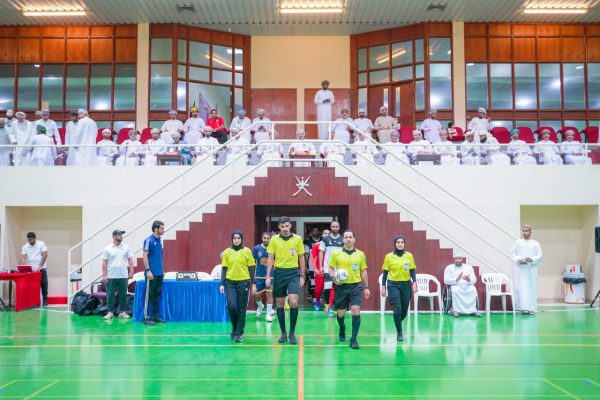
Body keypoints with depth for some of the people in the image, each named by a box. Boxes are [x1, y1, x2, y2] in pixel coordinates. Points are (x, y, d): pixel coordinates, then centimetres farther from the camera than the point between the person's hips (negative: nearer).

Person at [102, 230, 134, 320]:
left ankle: (122, 312, 14)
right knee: (110, 295, 3)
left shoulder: (126, 248, 5)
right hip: (111, 276, -1)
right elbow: (104, 263, -1)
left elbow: (130, 260, 7)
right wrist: (104, 275, -6)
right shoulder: (108, 248, 0)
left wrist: (131, 271, -2)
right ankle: (110, 312, 12)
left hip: (123, 276, 2)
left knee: (123, 295, 6)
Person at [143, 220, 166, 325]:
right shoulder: (149, 240, -10)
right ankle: (147, 317, 3)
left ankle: (155, 316, 19)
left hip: (159, 273, 7)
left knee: (157, 295, 12)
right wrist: (148, 270, -18)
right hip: (152, 273, -7)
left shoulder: (159, 241, 12)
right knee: (149, 295, -2)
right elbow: (145, 256, -13)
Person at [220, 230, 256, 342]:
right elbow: (224, 269, 8)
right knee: (231, 306, -9)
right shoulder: (227, 252, 5)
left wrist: (253, 284, 1)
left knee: (241, 309, 2)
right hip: (230, 282, 1)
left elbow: (251, 268, 4)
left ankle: (239, 333, 12)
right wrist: (222, 284, 1)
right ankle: (234, 328, 16)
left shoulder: (247, 251, 2)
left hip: (243, 282, -1)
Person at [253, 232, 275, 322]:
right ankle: (260, 306, 40)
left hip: (270, 275, -1)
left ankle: (269, 314, 5)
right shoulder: (257, 248, -4)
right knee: (256, 294, 8)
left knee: (269, 293, -6)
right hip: (259, 275, 1)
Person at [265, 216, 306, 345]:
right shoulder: (274, 240, 1)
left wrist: (302, 275, 4)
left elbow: (301, 258, 6)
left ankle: (292, 332, 1)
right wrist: (268, 276, -4)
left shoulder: (298, 239, 0)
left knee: (293, 302, -15)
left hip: (293, 273, -1)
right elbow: (271, 259, 3)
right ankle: (283, 333, 20)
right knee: (280, 304, 7)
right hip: (279, 272, 1)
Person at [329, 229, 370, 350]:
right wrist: (334, 278, -14)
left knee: (356, 311, -13)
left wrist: (366, 287, 9)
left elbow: (363, 272, 11)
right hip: (341, 286, 0)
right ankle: (342, 329, 44)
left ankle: (353, 339, -5)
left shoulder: (360, 254, 5)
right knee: (340, 312, 11)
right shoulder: (336, 254, 1)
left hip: (356, 286, 0)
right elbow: (331, 268, 5)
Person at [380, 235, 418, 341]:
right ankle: (399, 333, 5)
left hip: (406, 285, 2)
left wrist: (414, 283, -8)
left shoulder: (409, 256, 3)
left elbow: (412, 271, 6)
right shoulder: (389, 256, -1)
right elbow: (385, 272, 3)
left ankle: (398, 324, 38)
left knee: (404, 310, 7)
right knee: (397, 309, -10)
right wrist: (383, 287, 0)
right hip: (393, 285, -2)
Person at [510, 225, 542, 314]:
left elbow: (539, 256, 3)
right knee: (520, 288, -4)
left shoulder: (535, 243, 7)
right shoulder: (517, 242, 7)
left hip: (531, 269, 0)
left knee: (531, 288, -1)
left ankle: (531, 308, 3)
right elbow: (512, 253, 4)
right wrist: (518, 260, -13)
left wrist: (532, 259, -15)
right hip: (520, 269, 0)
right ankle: (520, 308, -2)